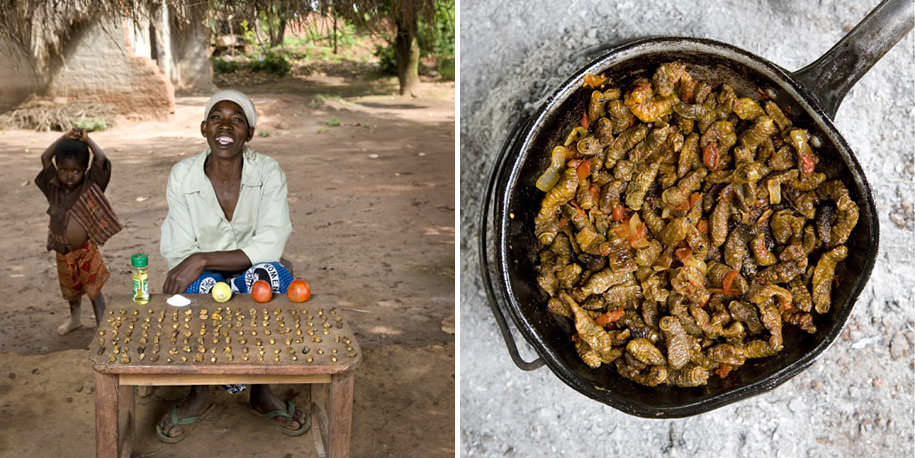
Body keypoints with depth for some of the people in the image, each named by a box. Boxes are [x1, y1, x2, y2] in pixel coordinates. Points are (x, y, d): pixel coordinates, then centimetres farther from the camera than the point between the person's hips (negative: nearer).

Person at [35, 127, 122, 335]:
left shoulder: (89, 187, -13)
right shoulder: (54, 188, -3)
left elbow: (101, 159, -22)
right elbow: (45, 158, -3)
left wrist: (86, 139, -12)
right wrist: (65, 138, -7)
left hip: (86, 250, -4)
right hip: (63, 253, 5)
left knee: (94, 289, 2)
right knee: (71, 289, 23)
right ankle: (74, 319, 45)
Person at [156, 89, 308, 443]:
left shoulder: (268, 173, -12)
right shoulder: (182, 176, -10)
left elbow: (270, 247, -21)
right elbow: (180, 255, -9)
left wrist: (203, 259, -31)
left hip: (252, 274, 0)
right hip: (203, 280, 0)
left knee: (274, 276, -35)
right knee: (203, 288, -36)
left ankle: (262, 390, -15)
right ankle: (199, 393, -11)